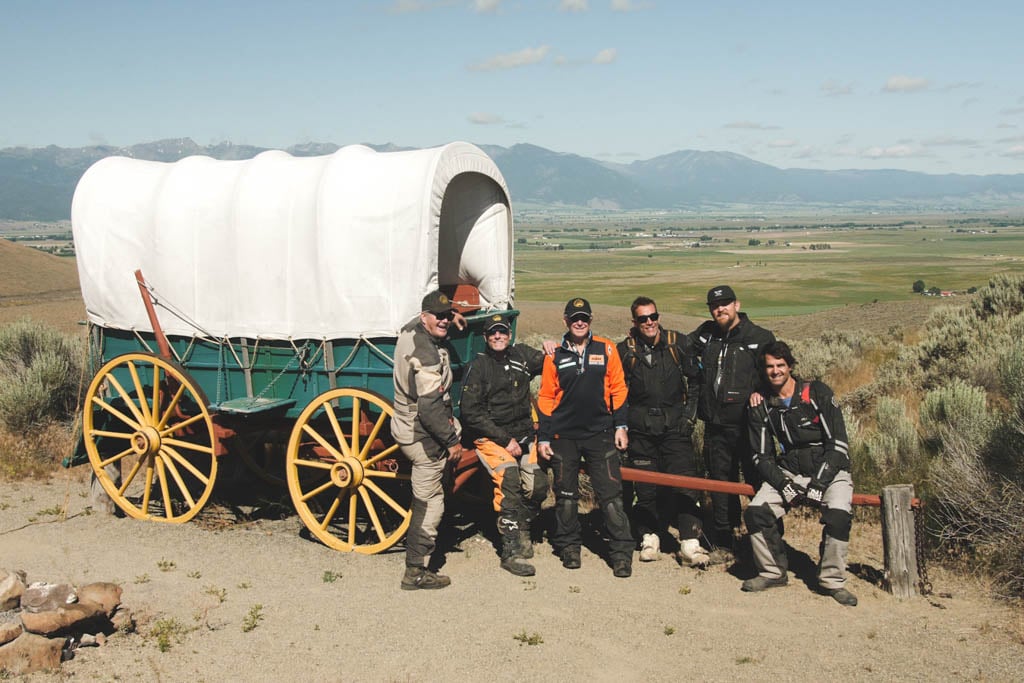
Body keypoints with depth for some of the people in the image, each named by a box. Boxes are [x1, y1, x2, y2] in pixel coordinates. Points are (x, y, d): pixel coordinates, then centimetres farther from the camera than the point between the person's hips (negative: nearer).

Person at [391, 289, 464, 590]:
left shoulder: (411, 328, 2)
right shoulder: (428, 357, -26)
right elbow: (430, 408, -28)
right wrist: (451, 441, -18)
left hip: (407, 427, 10)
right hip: (423, 438, -10)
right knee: (429, 503, -1)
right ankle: (416, 571, 6)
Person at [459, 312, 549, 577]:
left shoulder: (521, 355, 8)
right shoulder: (478, 367, -5)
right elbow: (470, 413, -9)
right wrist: (505, 440, -13)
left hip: (523, 435, 5)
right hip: (491, 438, -5)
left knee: (538, 486, -7)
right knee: (509, 478, -27)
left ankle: (522, 529, 24)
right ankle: (511, 551, -26)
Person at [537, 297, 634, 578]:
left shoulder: (606, 349, 3)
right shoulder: (555, 355, 4)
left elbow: (618, 389, 6)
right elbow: (546, 398, 6)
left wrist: (620, 426, 0)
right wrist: (543, 437, 3)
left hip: (600, 434, -1)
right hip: (564, 436, 1)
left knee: (610, 494, -4)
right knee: (565, 495, 8)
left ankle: (622, 552, 2)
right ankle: (569, 546, 23)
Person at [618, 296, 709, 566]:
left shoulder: (678, 343, 2)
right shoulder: (625, 350, 4)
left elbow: (697, 377, 10)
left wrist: (691, 412, 5)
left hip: (675, 423, -1)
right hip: (641, 428, 1)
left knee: (684, 482, -8)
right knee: (645, 487, 4)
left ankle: (690, 544, -5)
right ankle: (649, 538, 18)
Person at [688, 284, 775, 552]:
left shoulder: (761, 338, -2)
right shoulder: (705, 334, 11)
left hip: (748, 425, -4)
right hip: (715, 424, 5)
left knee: (758, 479, -3)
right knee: (720, 479, 12)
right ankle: (723, 534, 23)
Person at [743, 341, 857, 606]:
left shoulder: (818, 393, -8)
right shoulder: (763, 405, 3)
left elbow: (838, 444, -11)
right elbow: (761, 455, 3)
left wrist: (818, 484, -18)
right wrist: (782, 484, -14)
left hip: (829, 471, -3)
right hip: (789, 472, 3)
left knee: (838, 514, -31)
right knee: (756, 512, -19)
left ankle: (832, 580, -11)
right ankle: (773, 572, 2)